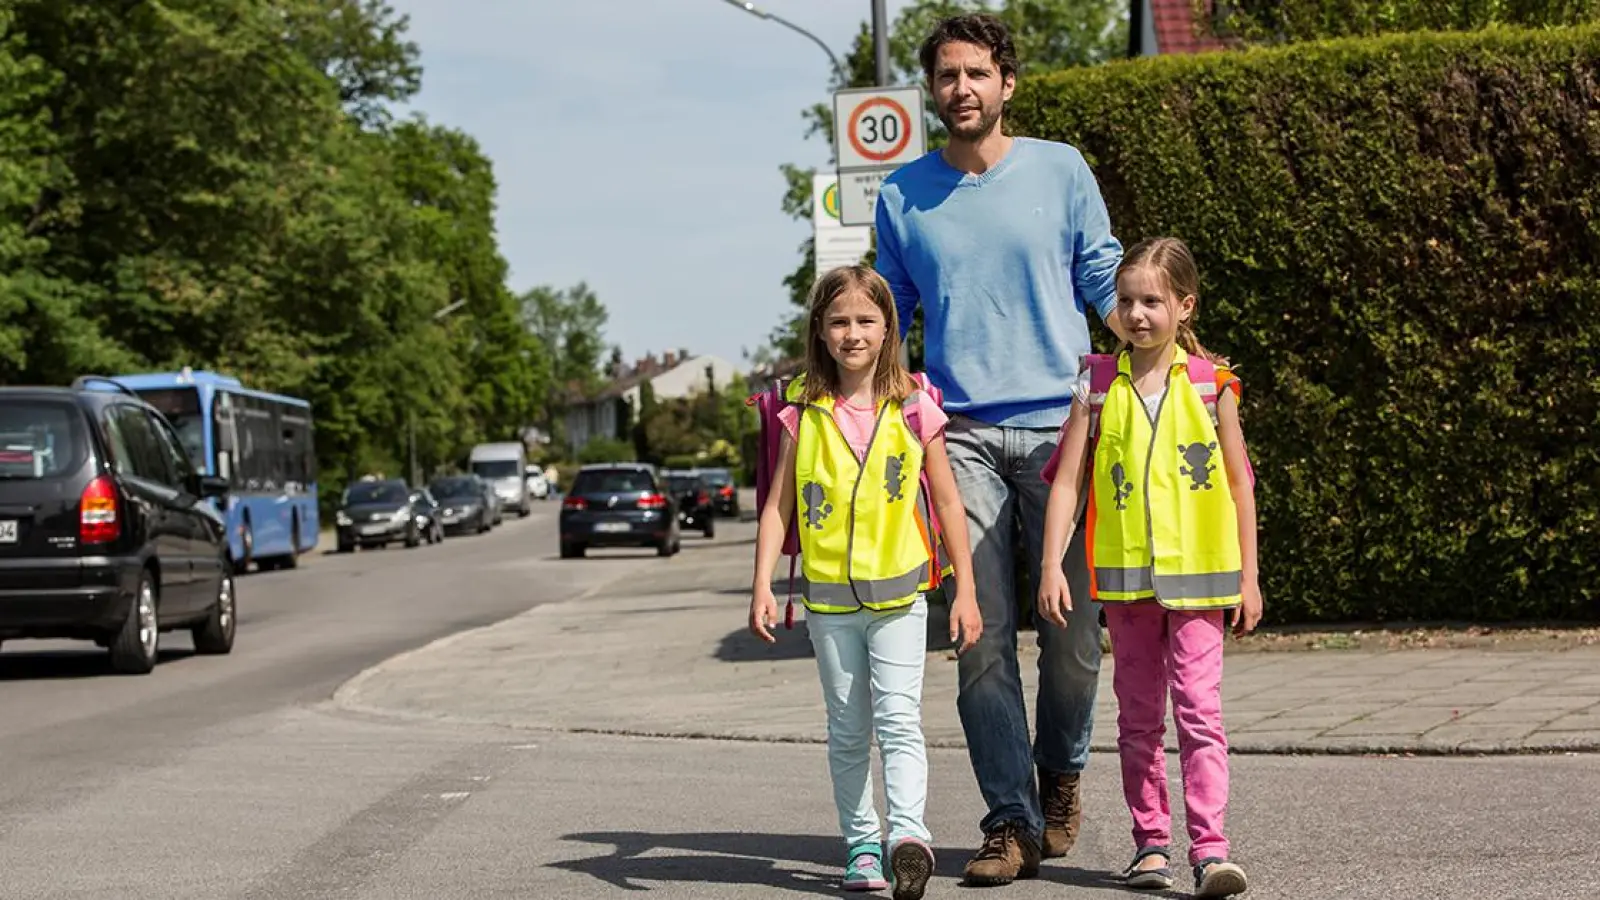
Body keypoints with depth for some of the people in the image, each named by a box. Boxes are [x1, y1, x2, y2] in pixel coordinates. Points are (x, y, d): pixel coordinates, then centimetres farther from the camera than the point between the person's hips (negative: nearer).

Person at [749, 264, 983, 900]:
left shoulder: (913, 411, -1)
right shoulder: (803, 415, 2)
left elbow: (947, 502, 4)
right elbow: (778, 506, 5)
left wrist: (965, 591, 2)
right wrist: (762, 586, -4)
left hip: (899, 591, -2)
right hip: (828, 596, 2)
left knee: (898, 717, -15)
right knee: (848, 732, 9)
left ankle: (908, 833, -23)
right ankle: (861, 845, 16)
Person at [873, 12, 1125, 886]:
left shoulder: (1061, 170, 6)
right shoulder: (901, 195, 10)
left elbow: (1106, 281, 9)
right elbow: (885, 319, 17)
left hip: (1060, 423, -1)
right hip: (961, 436, 1)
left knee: (1071, 633, 2)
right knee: (982, 638, -5)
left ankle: (1060, 778, 27)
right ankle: (1012, 820, 1)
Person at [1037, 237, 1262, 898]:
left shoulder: (1210, 384, -1)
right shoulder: (1099, 387, 1)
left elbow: (1239, 483, 5)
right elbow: (1066, 480, 0)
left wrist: (1248, 576, 4)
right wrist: (1051, 567, -8)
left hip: (1197, 575, -2)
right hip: (1124, 573, 2)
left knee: (1199, 710, -9)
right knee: (1137, 716, 10)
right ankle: (1151, 843, 20)